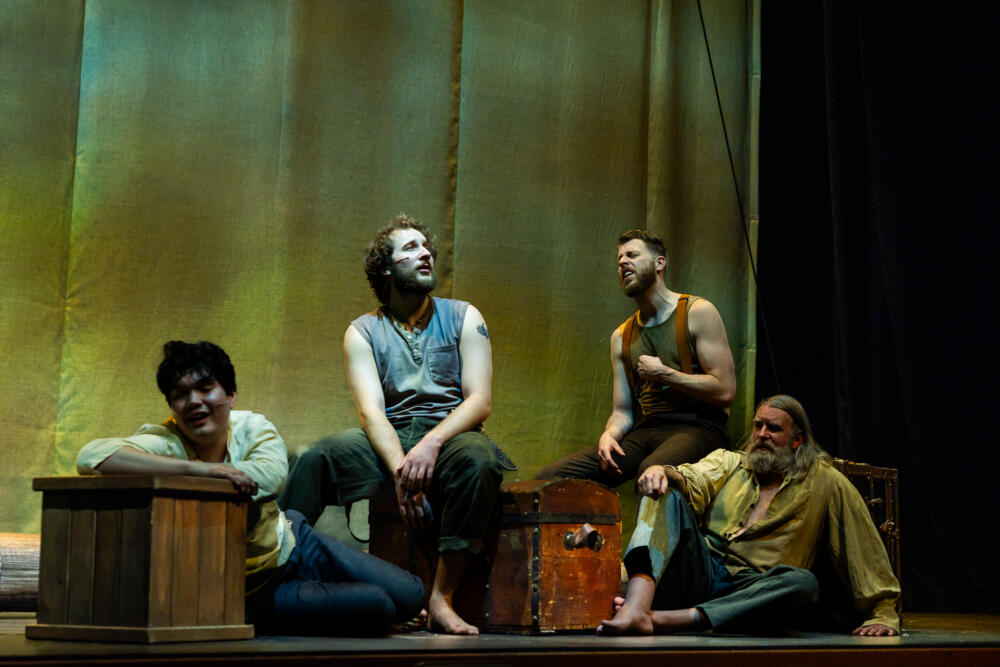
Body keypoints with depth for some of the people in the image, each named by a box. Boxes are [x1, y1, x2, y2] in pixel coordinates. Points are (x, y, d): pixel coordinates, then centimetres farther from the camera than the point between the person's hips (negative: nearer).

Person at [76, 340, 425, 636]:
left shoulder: (251, 427, -13)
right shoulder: (164, 444, -25)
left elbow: (272, 474, -36)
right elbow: (91, 456, -46)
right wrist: (197, 468, -46)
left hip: (292, 544, 5)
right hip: (249, 593, -5)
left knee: (409, 595, 5)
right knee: (378, 607, -15)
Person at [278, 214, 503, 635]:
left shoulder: (463, 318, 9)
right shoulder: (363, 332, 9)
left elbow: (480, 400, -3)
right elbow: (371, 410, -6)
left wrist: (431, 443, -23)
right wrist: (400, 468, -26)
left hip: (449, 434, -1)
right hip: (388, 441, 1)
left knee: (477, 460, -36)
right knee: (315, 459, -27)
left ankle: (441, 601, -32)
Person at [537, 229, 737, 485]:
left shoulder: (697, 311, 3)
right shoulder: (621, 336, 19)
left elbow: (725, 391, -5)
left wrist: (663, 373, -5)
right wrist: (609, 435, -6)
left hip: (696, 427, -5)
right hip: (643, 433, 5)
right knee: (550, 478, -15)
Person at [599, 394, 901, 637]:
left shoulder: (825, 483, 13)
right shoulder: (727, 462, 21)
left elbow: (867, 553, 10)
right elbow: (693, 482, 1)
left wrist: (882, 613, 3)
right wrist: (663, 471, -22)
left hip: (750, 590, -2)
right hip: (698, 571, 2)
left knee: (803, 583, -35)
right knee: (666, 494, -19)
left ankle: (665, 618, -43)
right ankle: (637, 605, -45)